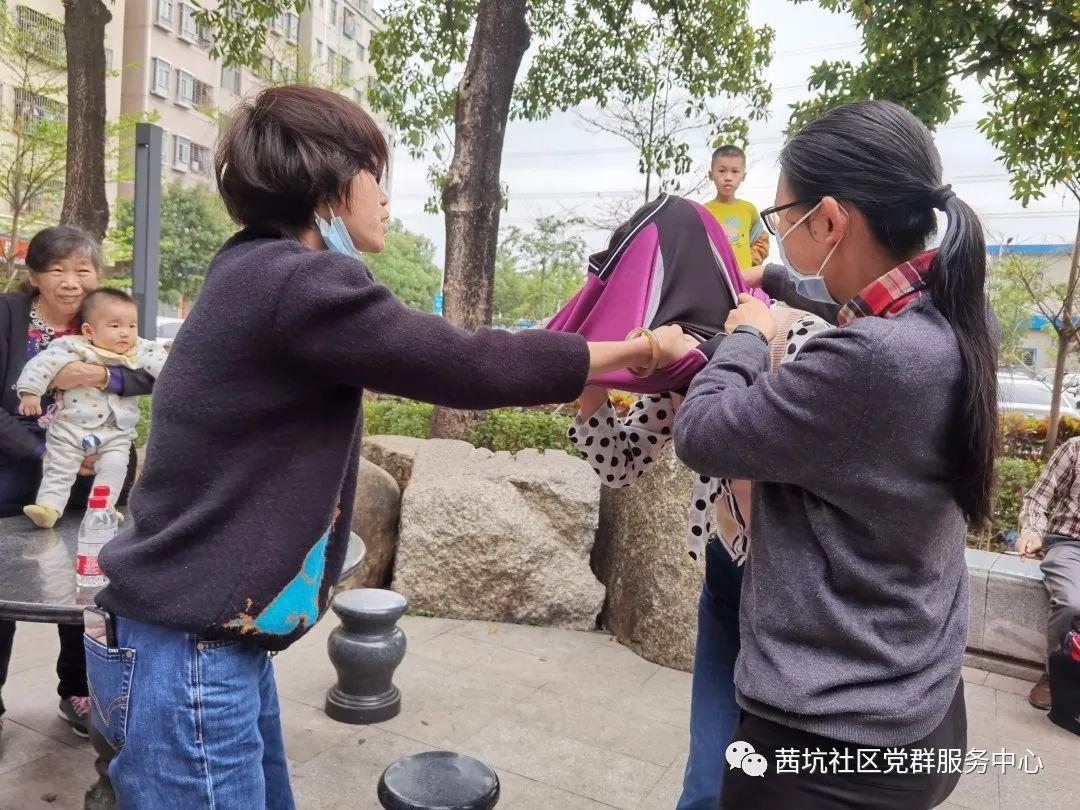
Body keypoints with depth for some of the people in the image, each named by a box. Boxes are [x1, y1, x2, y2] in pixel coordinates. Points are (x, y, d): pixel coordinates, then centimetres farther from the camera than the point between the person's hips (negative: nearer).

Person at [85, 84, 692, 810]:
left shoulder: (261, 273, 9)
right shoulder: (296, 282, -21)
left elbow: (418, 360, 13)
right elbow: (468, 365, -19)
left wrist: (558, 370, 12)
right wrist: (640, 347, -7)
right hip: (186, 656, -9)